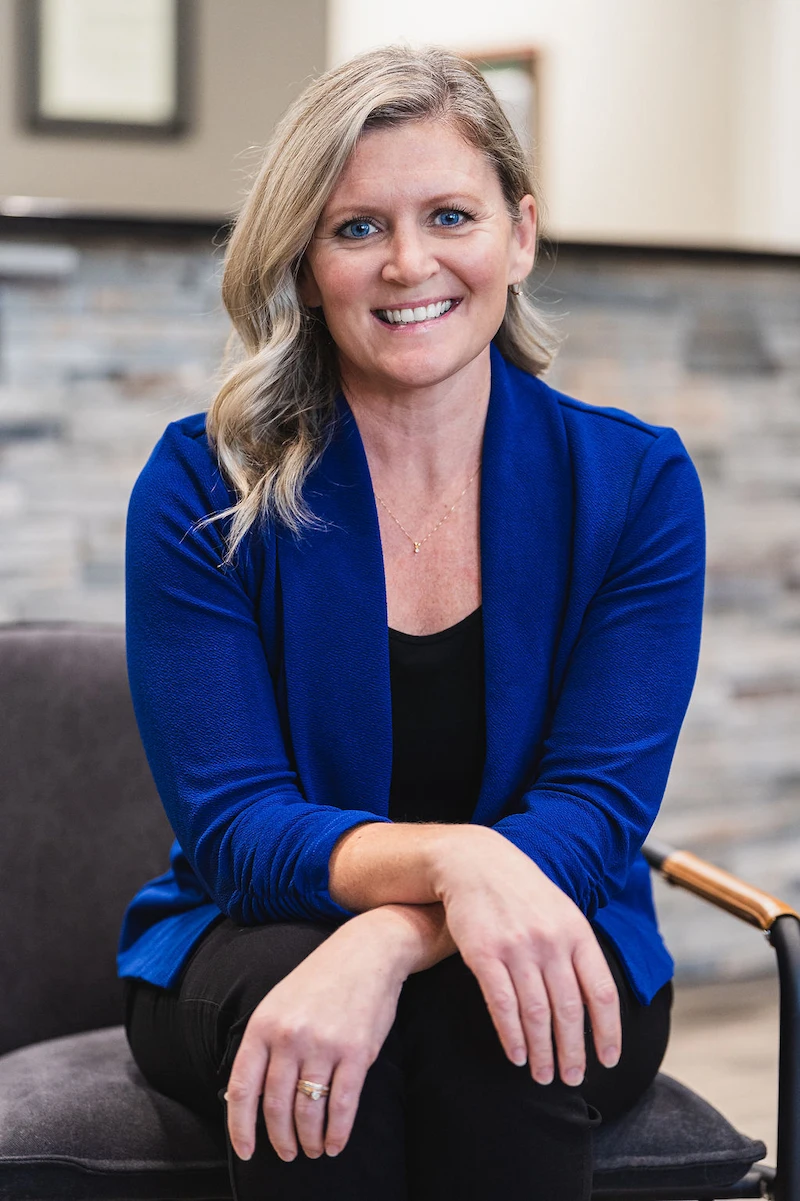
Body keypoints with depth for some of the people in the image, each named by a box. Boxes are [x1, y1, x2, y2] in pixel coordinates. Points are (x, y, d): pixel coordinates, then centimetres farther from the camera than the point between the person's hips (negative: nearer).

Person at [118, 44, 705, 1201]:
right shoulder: (201, 489, -6)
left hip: (540, 967, 1)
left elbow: (594, 811, -13)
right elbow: (231, 824, -13)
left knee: (485, 1021, -34)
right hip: (257, 946, 0)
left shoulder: (635, 481, -5)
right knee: (286, 1007, -34)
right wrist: (448, 857, -35)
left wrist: (384, 945, -34)